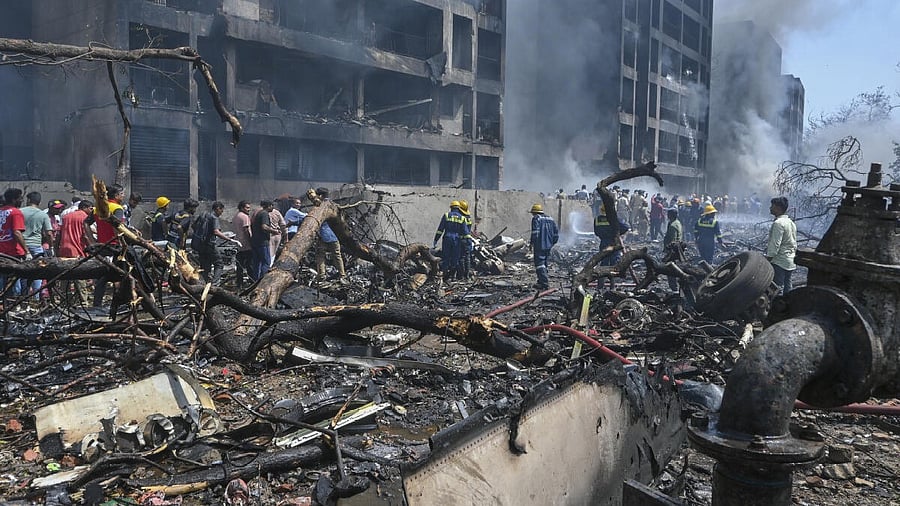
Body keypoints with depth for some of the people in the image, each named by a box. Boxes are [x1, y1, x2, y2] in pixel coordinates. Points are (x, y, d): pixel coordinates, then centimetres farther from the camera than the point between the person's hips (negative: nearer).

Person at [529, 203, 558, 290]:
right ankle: (541, 281, 25)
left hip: (539, 246, -8)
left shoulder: (536, 218, -5)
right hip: (548, 246, 8)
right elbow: (556, 232, 15)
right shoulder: (550, 219, 17)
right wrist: (552, 243, 21)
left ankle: (544, 283, -15)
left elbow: (535, 232, -17)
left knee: (539, 264, -8)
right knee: (544, 263, 18)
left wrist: (532, 243, -11)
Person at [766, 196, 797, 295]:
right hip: (790, 262, 9)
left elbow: (775, 245, -20)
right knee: (787, 288, 15)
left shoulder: (778, 223, -16)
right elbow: (794, 244, 18)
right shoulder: (791, 222, 14)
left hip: (779, 262, -9)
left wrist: (767, 259, -17)